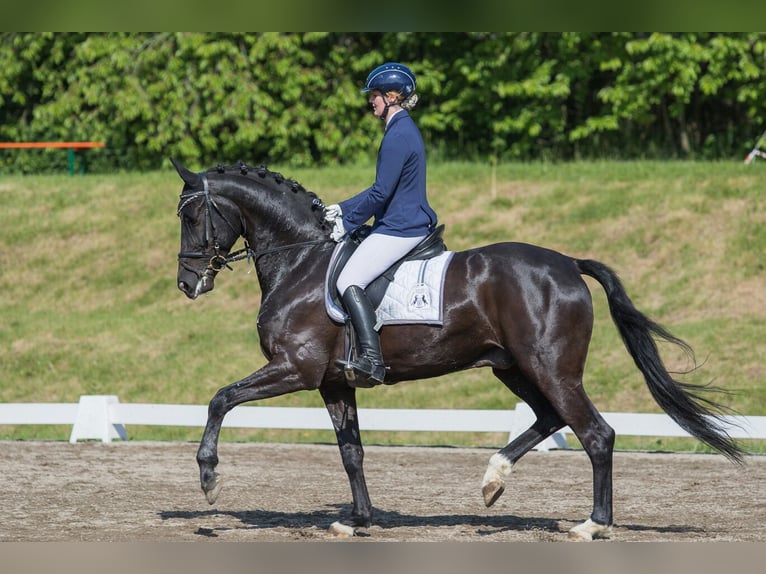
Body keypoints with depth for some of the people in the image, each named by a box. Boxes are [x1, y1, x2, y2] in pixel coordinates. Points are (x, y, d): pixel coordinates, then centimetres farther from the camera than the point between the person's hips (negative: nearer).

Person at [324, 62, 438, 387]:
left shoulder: (398, 135, -18)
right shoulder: (405, 130, 15)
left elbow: (381, 193, -20)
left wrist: (347, 222, -10)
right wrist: (343, 209, 18)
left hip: (398, 228, -11)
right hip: (412, 223, 11)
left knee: (349, 282, -20)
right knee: (353, 280, 23)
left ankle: (371, 359, -28)